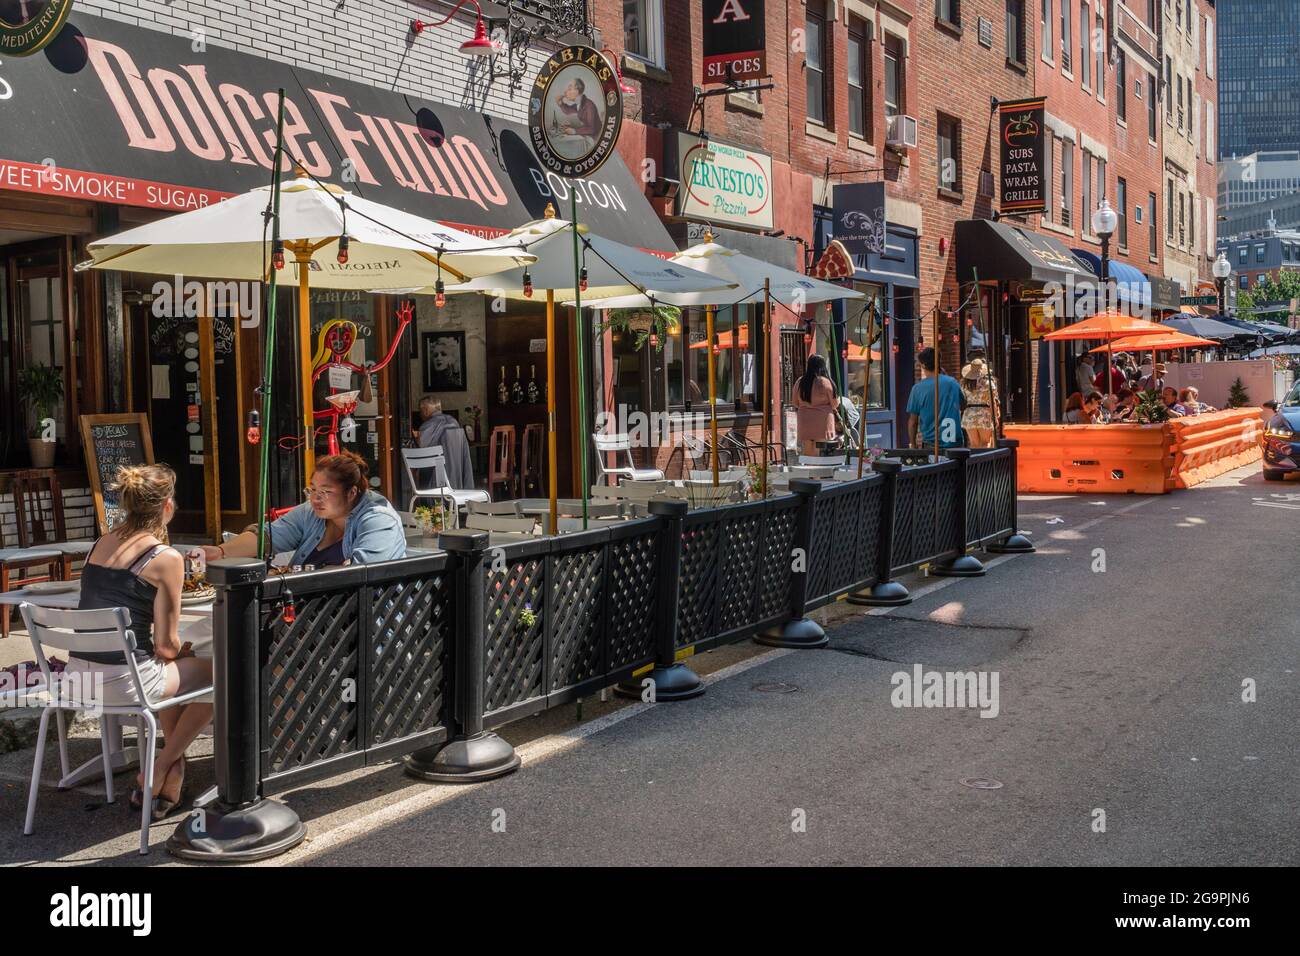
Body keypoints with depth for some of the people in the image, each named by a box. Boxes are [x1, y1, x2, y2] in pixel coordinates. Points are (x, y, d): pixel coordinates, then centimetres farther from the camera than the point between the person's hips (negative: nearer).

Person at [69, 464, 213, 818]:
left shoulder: (101, 544, 10)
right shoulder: (166, 558, -10)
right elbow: (166, 645, -8)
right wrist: (183, 650, 13)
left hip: (79, 674, 8)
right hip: (123, 681, -8)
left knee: (180, 668, 31)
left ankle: (175, 768, 30)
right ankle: (154, 777, 14)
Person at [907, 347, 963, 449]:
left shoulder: (918, 388, -9)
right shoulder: (953, 382, 1)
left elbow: (913, 421, -4)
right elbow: (962, 406, 20)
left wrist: (913, 444, 8)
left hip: (930, 444, -3)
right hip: (954, 442, 3)